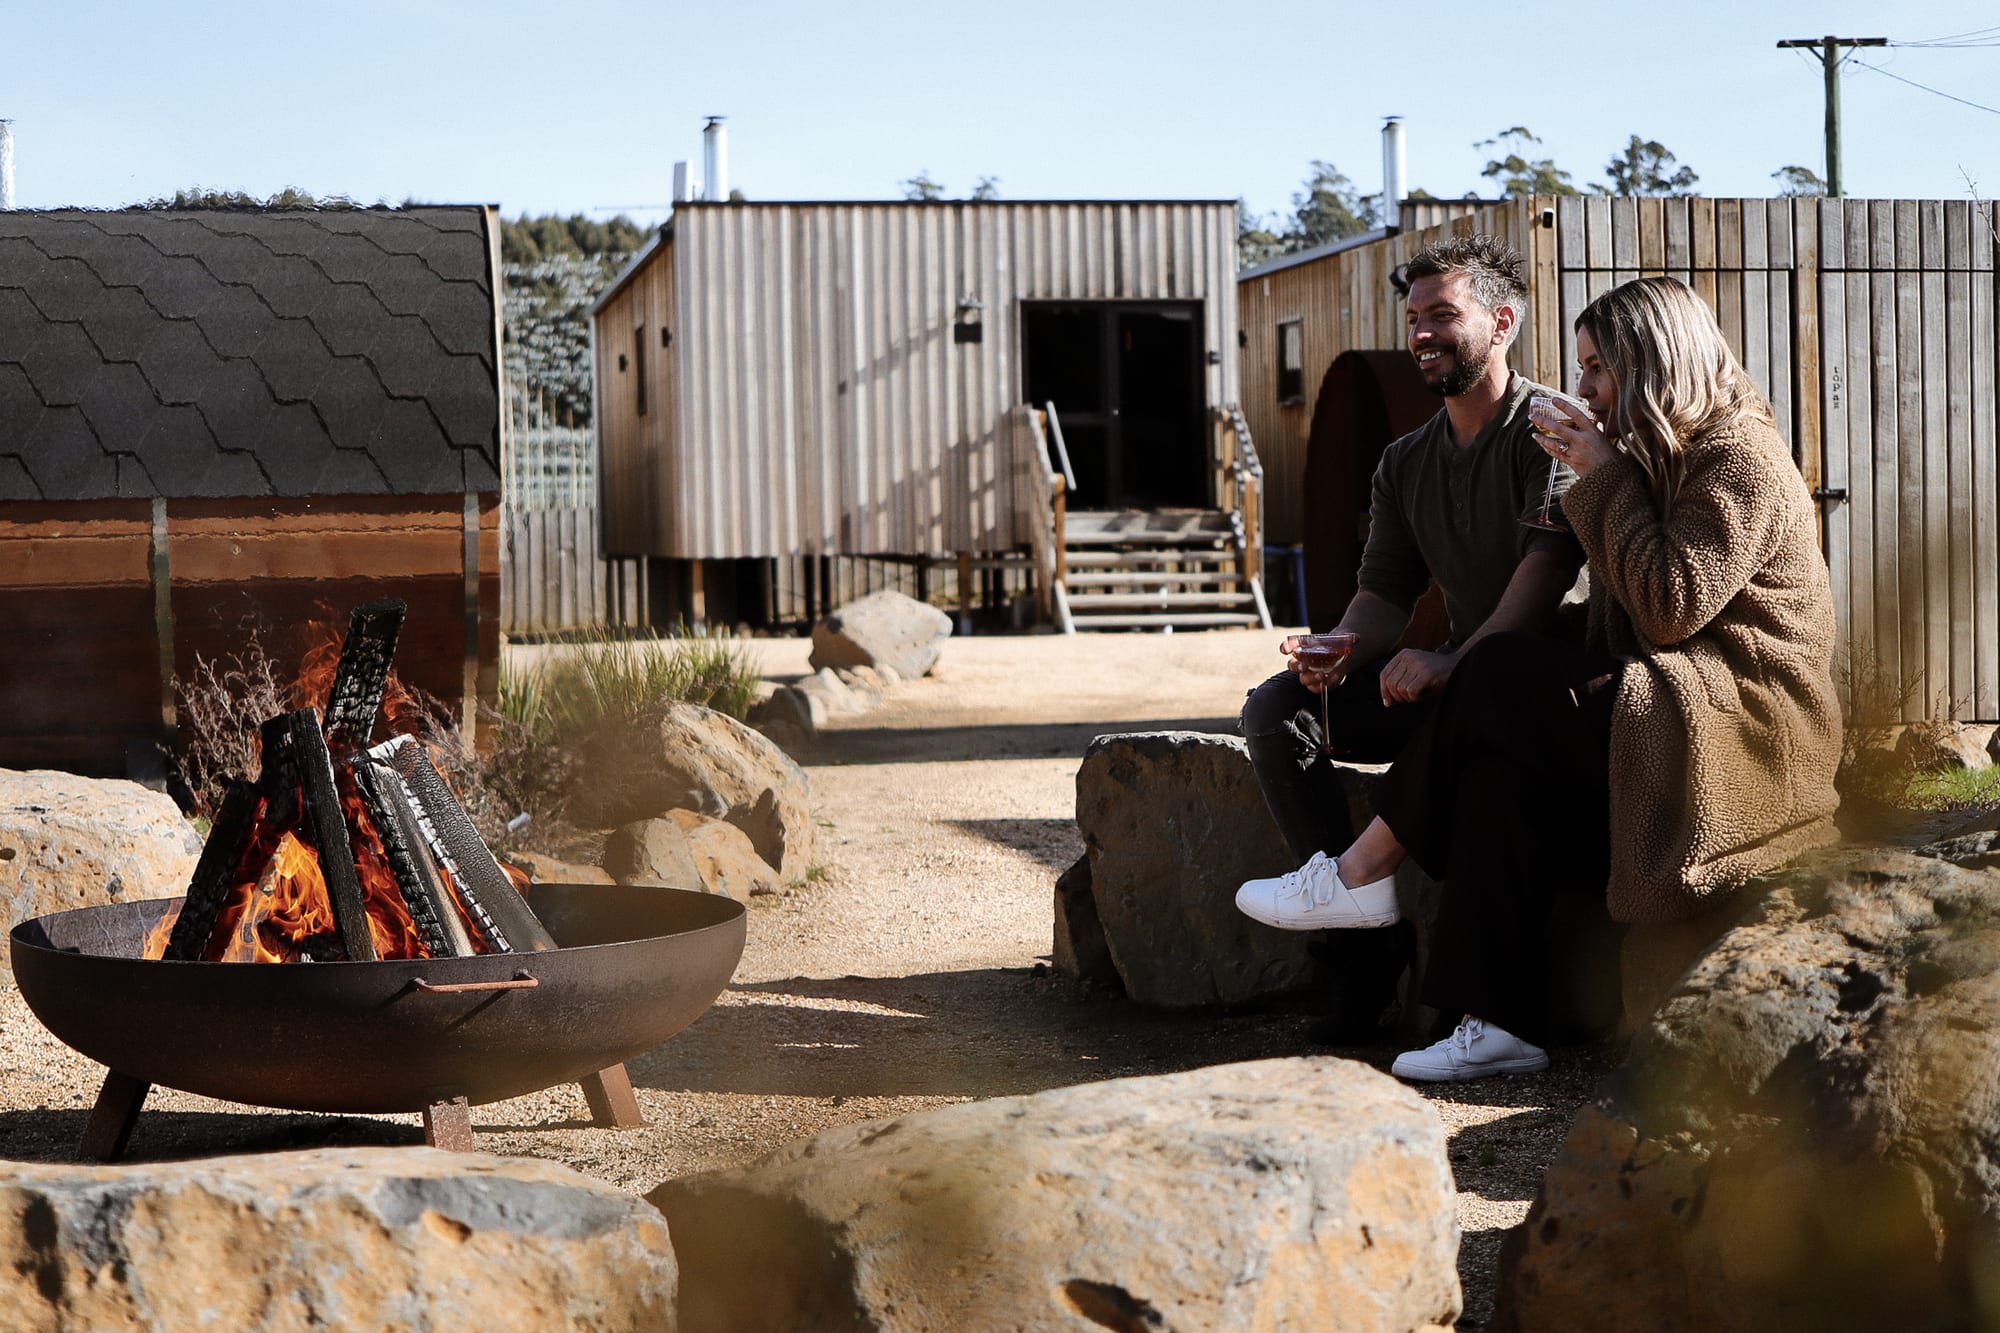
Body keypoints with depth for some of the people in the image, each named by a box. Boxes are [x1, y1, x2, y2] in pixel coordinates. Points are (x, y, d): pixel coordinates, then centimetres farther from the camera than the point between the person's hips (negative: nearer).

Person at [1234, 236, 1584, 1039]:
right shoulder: (1406, 464, 15)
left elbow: (1549, 566, -22)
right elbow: (1385, 594, 12)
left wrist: (1456, 661, -37)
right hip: (1457, 676, 7)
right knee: (1276, 709, -12)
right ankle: (1368, 938, -21)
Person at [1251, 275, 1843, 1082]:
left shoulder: (1741, 462, -9)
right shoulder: (1662, 461, 21)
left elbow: (1671, 608, -20)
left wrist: (1608, 479, -12)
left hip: (1740, 736, -9)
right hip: (1663, 719, 9)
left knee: (1500, 679, -20)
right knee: (1503, 763, -19)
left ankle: (1362, 871, -9)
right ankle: (1501, 1024, -26)